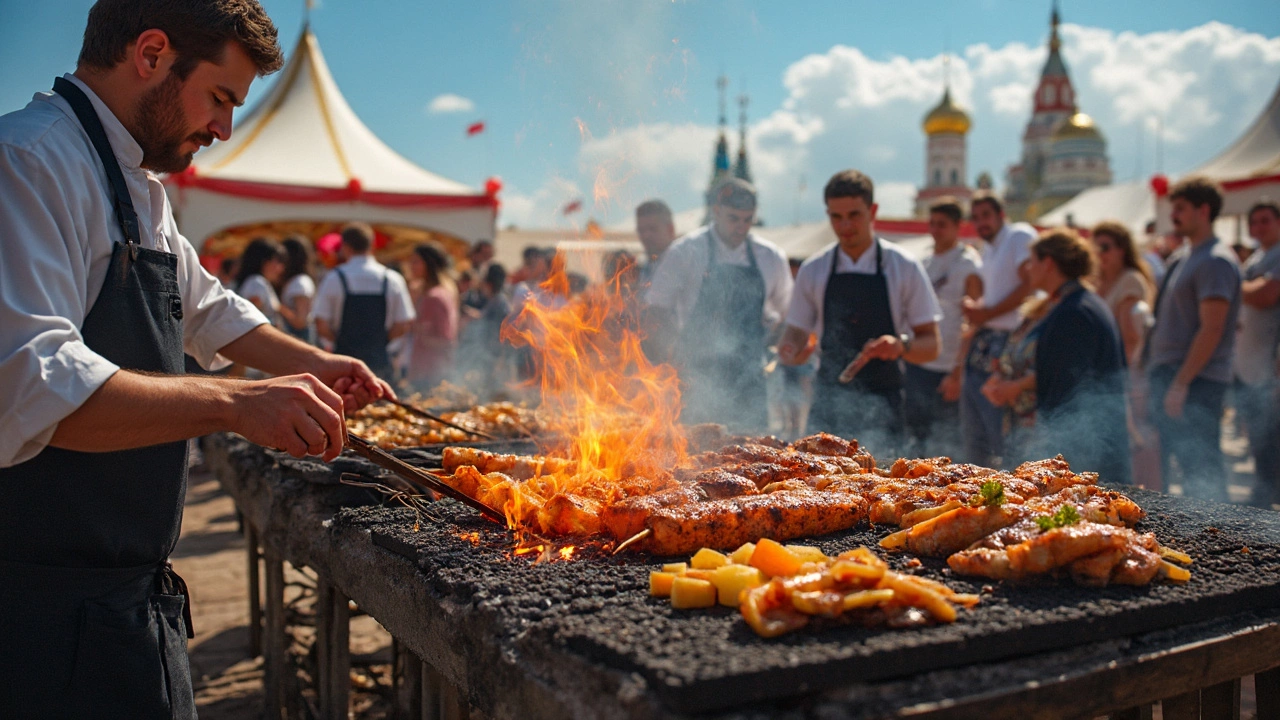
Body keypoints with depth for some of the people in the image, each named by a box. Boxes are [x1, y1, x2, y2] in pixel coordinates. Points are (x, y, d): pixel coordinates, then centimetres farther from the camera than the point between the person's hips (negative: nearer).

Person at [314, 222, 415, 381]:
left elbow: (322, 326, -6)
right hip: (380, 361, 2)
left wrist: (339, 338, 11)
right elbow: (402, 326, -1)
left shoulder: (333, 279, -4)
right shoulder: (393, 279, 1)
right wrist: (378, 340, 12)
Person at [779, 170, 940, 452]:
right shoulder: (813, 270, 5)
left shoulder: (906, 268, 1)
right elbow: (796, 336, 10)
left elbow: (931, 346, 1)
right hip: (829, 402, 1)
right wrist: (789, 352, -12)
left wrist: (902, 344, -19)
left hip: (882, 407, -1)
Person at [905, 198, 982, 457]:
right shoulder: (926, 263, 14)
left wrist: (958, 374, -15)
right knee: (918, 436, 9)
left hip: (949, 370, -6)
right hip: (917, 366, 6)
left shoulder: (968, 265, -6)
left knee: (947, 442, 0)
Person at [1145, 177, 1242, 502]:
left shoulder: (1215, 261, -13)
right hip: (1169, 377, 9)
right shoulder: (1183, 256, 16)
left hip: (1195, 382, -9)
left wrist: (1181, 383, -22)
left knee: (1200, 469, -5)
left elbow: (1211, 329, -20)